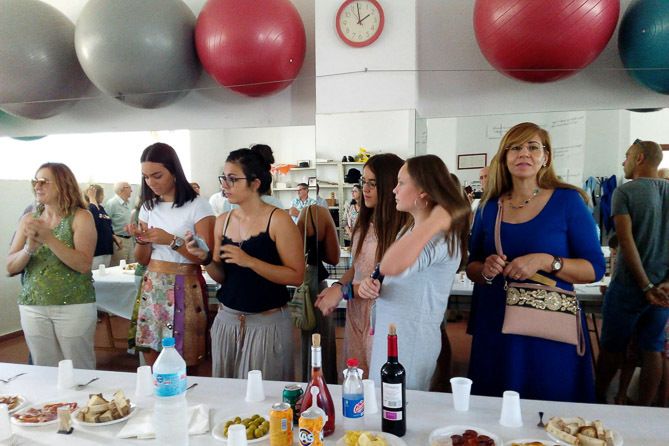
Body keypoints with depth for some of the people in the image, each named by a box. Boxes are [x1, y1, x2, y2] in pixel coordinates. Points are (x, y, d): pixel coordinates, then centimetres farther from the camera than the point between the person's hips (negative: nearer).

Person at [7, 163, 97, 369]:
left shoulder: (81, 217, -5)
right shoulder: (28, 219, 8)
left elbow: (84, 264, -15)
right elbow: (11, 267, 5)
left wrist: (49, 238, -22)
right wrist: (29, 247, -14)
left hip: (74, 307, -4)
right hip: (32, 307, 4)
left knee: (79, 372, 2)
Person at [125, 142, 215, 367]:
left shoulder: (197, 206, -7)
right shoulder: (148, 207, 9)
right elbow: (143, 259, 13)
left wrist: (171, 240, -22)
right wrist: (141, 241, -7)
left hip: (184, 289, -5)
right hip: (152, 287, 5)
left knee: (186, 365, -2)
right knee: (152, 362, 9)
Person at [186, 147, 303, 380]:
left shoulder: (278, 220, -11)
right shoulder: (223, 221, 5)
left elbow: (296, 276, -16)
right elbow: (221, 277, 12)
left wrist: (249, 261, -22)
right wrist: (205, 258, -8)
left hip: (268, 323, -5)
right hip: (227, 319, 5)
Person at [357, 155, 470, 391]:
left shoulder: (440, 236, -21)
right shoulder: (409, 230, 10)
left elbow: (390, 267, -39)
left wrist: (433, 223, -32)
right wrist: (372, 286, -2)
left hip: (411, 338, -9)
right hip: (389, 332, 9)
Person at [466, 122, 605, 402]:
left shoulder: (568, 201, -3)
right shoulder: (489, 207, 5)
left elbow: (595, 269, -5)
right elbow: (471, 267, 12)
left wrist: (545, 261, -20)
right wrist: (486, 270, -10)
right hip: (495, 330, 3)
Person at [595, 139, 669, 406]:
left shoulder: (624, 192, -9)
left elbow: (626, 240, -17)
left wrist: (646, 287, -14)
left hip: (629, 284, -4)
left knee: (613, 347, 9)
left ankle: (599, 398, 25)